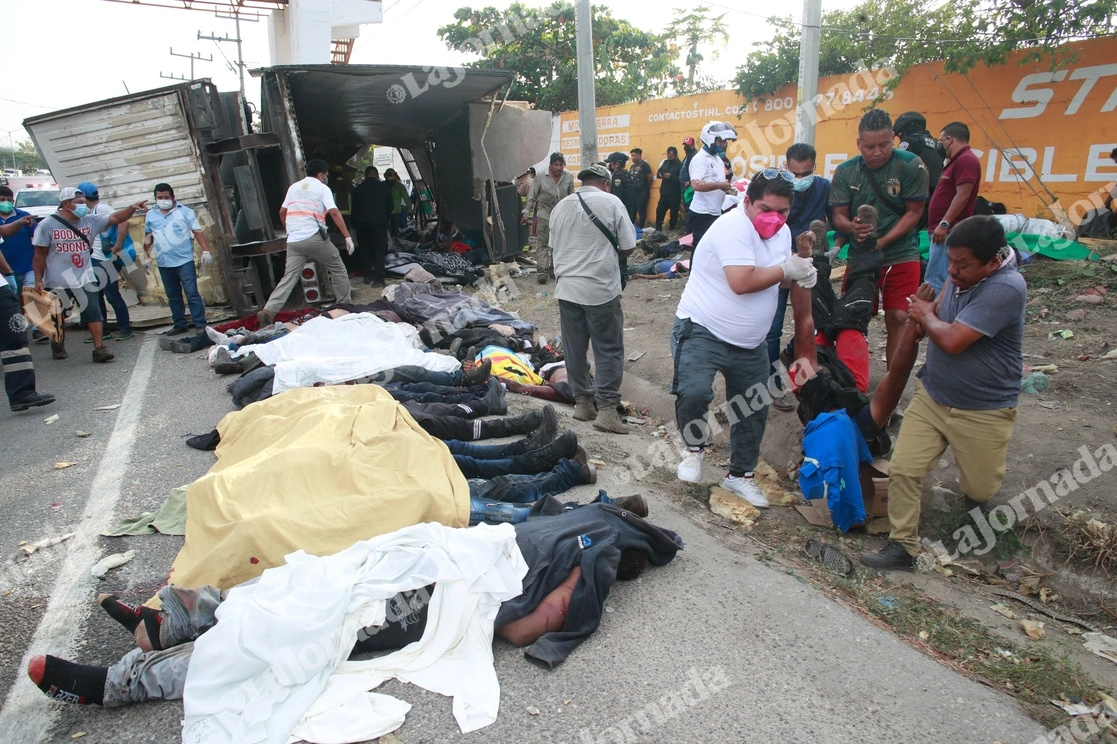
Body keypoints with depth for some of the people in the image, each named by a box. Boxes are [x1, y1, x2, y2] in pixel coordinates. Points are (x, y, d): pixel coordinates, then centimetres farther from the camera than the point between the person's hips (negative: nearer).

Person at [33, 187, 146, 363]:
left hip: (84, 278, 2)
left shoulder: (91, 221, 0)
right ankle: (58, 345, 34)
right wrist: (38, 280, -7)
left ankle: (99, 348, -5)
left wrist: (132, 208, -29)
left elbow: (116, 218, -11)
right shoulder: (47, 225, -9)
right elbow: (40, 255, -5)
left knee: (93, 312, -5)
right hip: (57, 281, -2)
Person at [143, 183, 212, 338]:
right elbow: (148, 236, 20)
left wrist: (205, 251, -12)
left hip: (184, 261, -5)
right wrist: (147, 256, 15)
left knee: (192, 293, -7)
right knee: (173, 296, 10)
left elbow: (198, 232, -2)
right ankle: (180, 325, 18)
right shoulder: (150, 215, 12)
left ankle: (201, 325, -5)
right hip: (163, 264, 5)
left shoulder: (185, 211, 1)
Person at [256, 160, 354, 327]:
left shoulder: (293, 187, 20)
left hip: (293, 240, 5)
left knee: (289, 277, 2)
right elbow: (334, 213, -9)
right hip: (314, 238, -5)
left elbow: (282, 212, 22)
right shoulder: (322, 188, 4)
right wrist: (347, 236, -13)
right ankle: (345, 304, 18)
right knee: (337, 269, 13)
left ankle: (268, 311, -11)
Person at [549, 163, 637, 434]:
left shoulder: (561, 206, 9)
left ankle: (582, 402, 21)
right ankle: (606, 409, 1)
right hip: (601, 289, -5)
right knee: (609, 350, 3)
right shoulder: (611, 202, -4)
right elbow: (628, 247, -4)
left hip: (566, 288, 5)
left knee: (574, 348, 12)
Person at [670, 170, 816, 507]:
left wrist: (801, 274, -5)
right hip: (702, 331, -8)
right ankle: (694, 448, 2)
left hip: (750, 343, 8)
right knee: (693, 392, -30)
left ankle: (740, 474, 35)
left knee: (754, 411, 14)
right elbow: (742, 282, -32)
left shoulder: (782, 232, 7)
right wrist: (786, 269, -17)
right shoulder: (734, 226, -21)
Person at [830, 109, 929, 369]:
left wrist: (882, 242, -18)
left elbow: (914, 212, -6)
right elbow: (838, 216, -1)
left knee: (898, 319, -6)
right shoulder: (845, 172, -1)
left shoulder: (911, 166, -7)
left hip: (901, 255, -2)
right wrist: (853, 228, -25)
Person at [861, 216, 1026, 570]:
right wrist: (930, 313, 3)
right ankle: (902, 546, 9)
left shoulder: (1006, 288, -25)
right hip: (931, 396, 6)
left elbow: (952, 340, -27)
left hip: (983, 411, -5)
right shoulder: (960, 275, 0)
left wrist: (927, 315, -10)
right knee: (902, 469, -5)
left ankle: (975, 484, 49)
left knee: (979, 489, 12)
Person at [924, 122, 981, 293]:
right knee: (947, 279, 13)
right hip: (946, 232, 11)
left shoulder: (966, 160, -12)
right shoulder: (958, 160, 21)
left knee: (935, 281, -14)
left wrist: (944, 223, -23)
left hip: (950, 232, -11)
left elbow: (963, 196, -20)